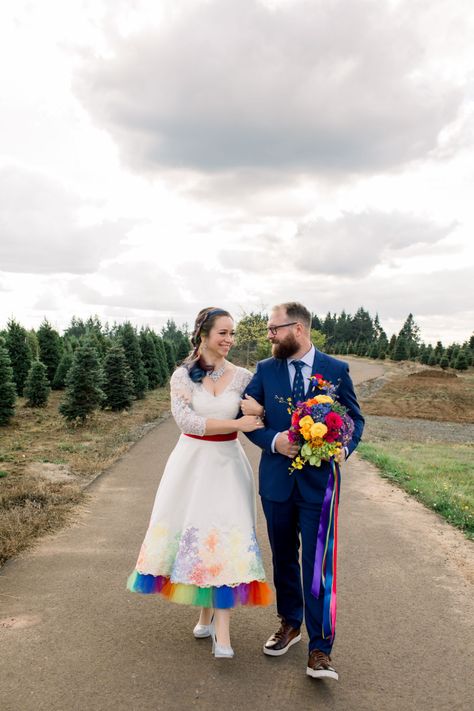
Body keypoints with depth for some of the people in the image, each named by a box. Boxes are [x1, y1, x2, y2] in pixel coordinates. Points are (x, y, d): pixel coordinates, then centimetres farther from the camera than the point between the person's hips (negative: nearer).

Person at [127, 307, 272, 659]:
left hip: (228, 464, 0)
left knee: (226, 536, -6)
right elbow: (187, 420, -14)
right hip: (192, 462, 0)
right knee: (194, 533, 8)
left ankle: (222, 630, 0)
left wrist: (259, 413, -22)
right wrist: (236, 423, -19)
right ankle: (206, 612, 27)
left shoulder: (243, 376, 0)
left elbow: (257, 418, 1)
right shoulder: (183, 375, -4)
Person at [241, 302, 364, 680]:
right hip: (277, 480, 3)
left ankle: (319, 649, 10)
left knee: (317, 564, -2)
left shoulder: (337, 370, -3)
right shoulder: (265, 369, 1)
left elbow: (355, 418, 3)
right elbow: (246, 415, 0)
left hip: (319, 481, -3)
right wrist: (273, 440, -17)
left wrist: (344, 447, -17)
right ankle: (290, 623, 38)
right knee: (284, 558, 18)